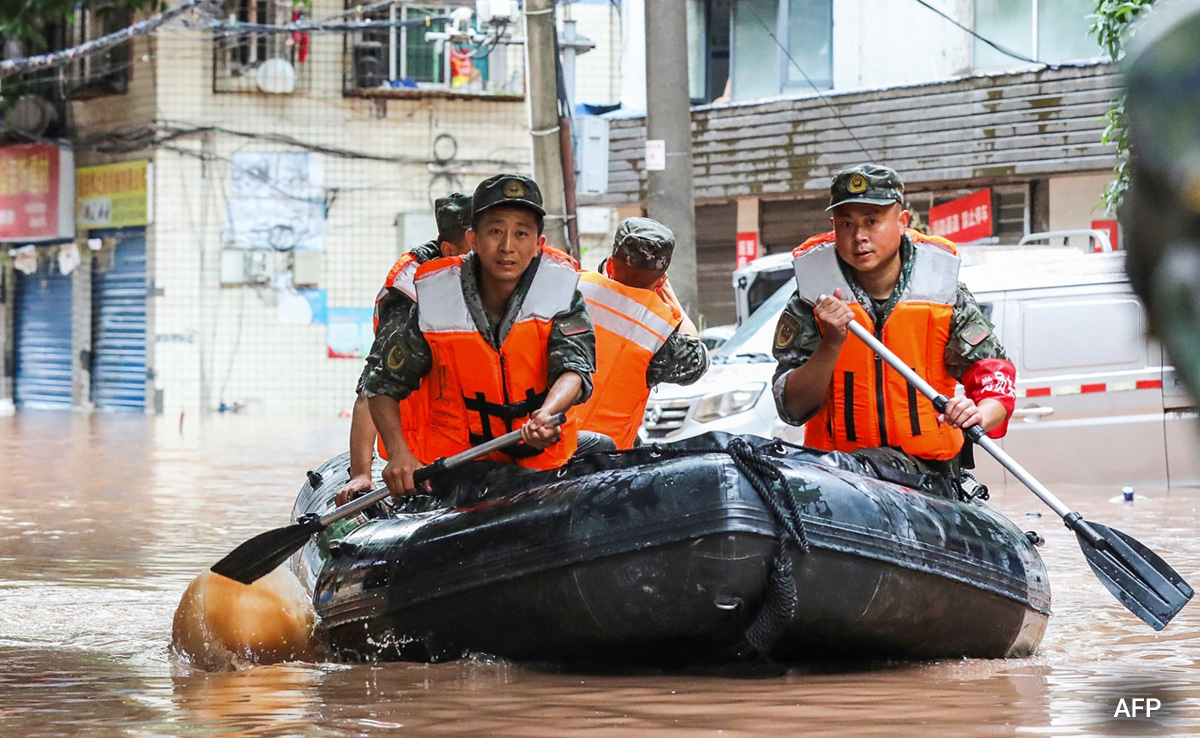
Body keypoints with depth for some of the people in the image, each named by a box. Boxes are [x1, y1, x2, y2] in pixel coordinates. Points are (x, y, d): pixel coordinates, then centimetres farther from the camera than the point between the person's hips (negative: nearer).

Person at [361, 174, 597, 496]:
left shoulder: (560, 289, -3)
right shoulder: (435, 301, -6)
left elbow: (574, 367, -17)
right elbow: (382, 385, 2)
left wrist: (546, 415, -40)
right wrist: (399, 454, -16)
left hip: (542, 462, 4)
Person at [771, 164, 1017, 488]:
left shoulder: (943, 292, 2)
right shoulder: (810, 302, 1)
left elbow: (996, 380, 0)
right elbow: (792, 409, -4)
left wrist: (978, 416, -22)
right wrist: (832, 343, -18)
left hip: (930, 471, -1)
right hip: (840, 469, 1)